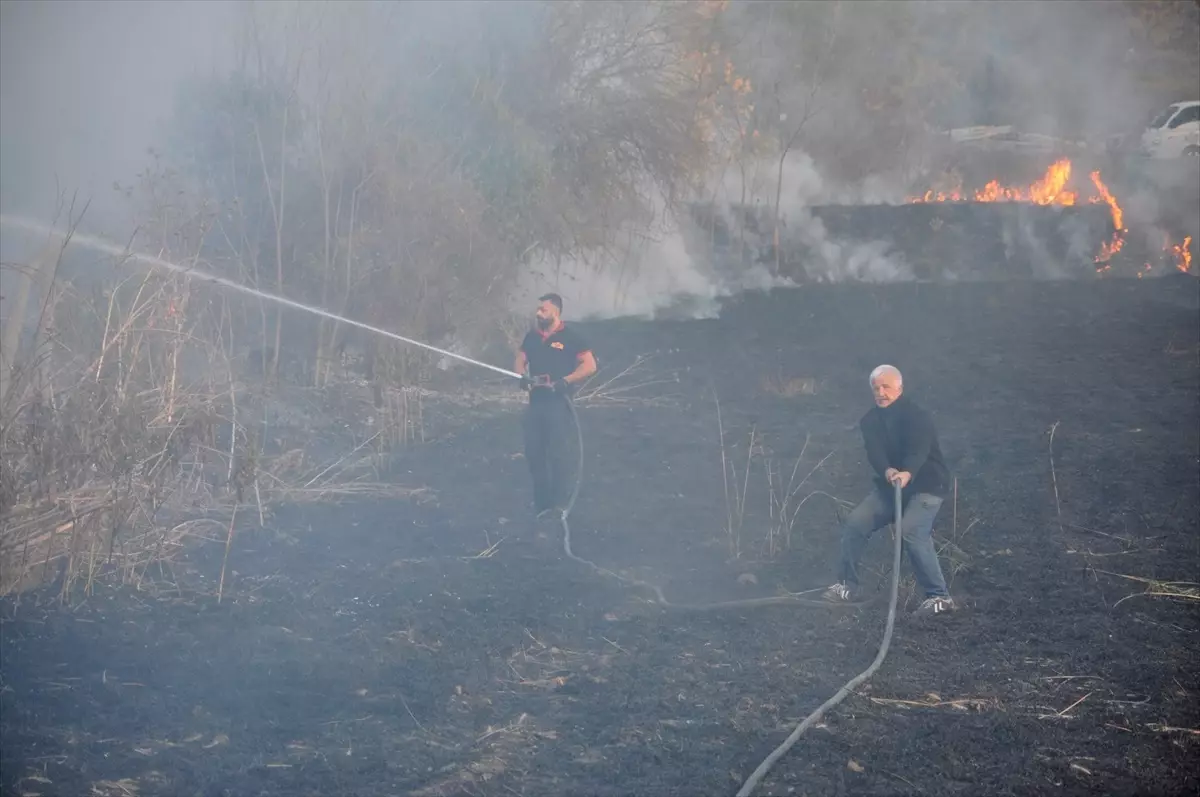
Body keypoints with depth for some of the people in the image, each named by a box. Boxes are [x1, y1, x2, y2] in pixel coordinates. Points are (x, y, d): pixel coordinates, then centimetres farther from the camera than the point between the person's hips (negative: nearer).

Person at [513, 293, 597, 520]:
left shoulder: (570, 337, -4)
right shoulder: (532, 337, 13)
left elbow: (590, 365, -8)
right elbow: (520, 361, 15)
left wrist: (565, 381, -18)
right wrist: (523, 376, -8)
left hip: (558, 402, -6)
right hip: (535, 401, 6)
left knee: (558, 452, -8)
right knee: (534, 452, 6)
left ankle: (558, 503, -7)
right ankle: (541, 503, 14)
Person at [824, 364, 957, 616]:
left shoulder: (916, 416, -16)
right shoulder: (871, 420, 3)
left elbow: (918, 450, -34)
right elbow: (874, 452, -15)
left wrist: (907, 473, -55)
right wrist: (887, 471, -38)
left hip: (925, 484, -7)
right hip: (888, 484, 7)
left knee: (912, 532, -27)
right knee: (854, 524, -2)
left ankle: (939, 597, -22)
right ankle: (847, 586, 12)